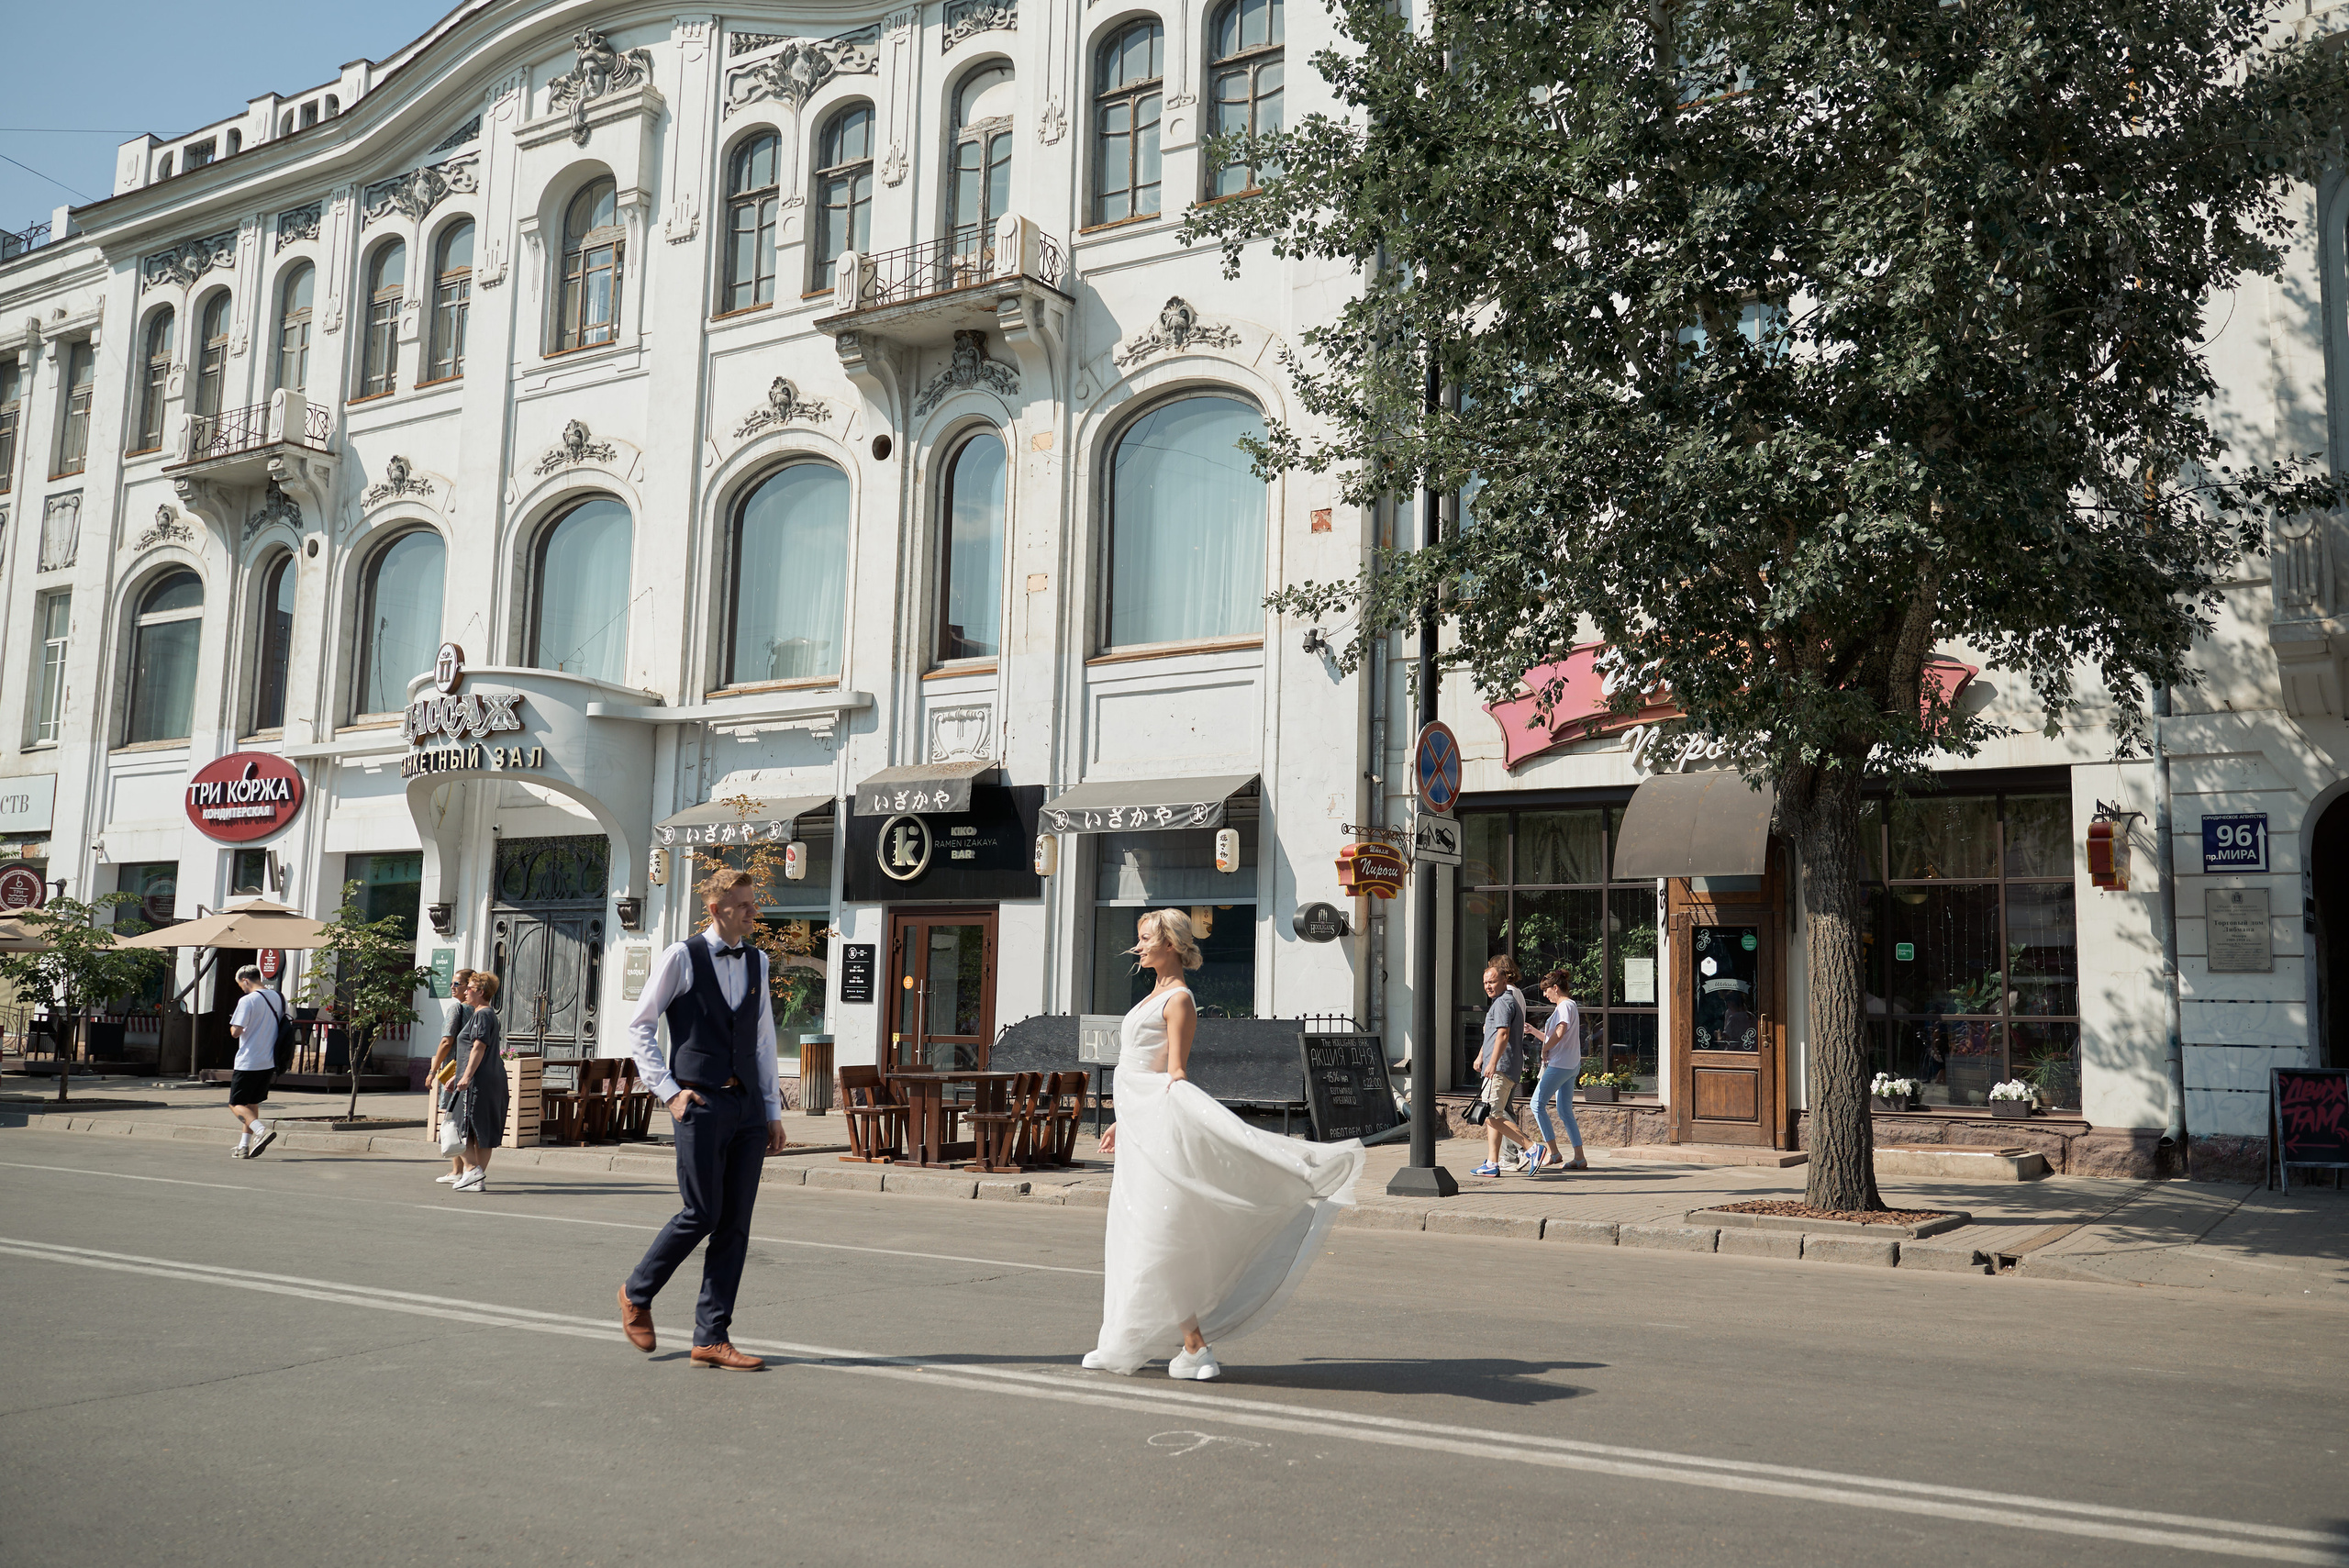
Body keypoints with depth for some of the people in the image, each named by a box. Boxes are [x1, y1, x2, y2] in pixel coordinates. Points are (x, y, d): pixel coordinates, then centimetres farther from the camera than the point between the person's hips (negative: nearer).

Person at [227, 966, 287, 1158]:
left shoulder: (247, 1000, -14)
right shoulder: (277, 998, 8)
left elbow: (236, 1032, -17)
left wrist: (233, 1023, 3)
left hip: (248, 1062, -7)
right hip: (269, 1062, 7)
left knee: (236, 1104, 1)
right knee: (252, 1104, 17)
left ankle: (262, 1130, -21)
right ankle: (244, 1147, 17)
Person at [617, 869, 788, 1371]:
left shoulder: (757, 962, 13)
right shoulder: (681, 958, -3)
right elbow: (640, 1026, 1)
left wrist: (772, 1109, 14)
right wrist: (669, 1090, -5)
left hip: (748, 1108, 5)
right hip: (701, 1103, -5)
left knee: (735, 1225, 3)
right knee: (702, 1214, -6)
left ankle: (712, 1339, 9)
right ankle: (637, 1291, 20)